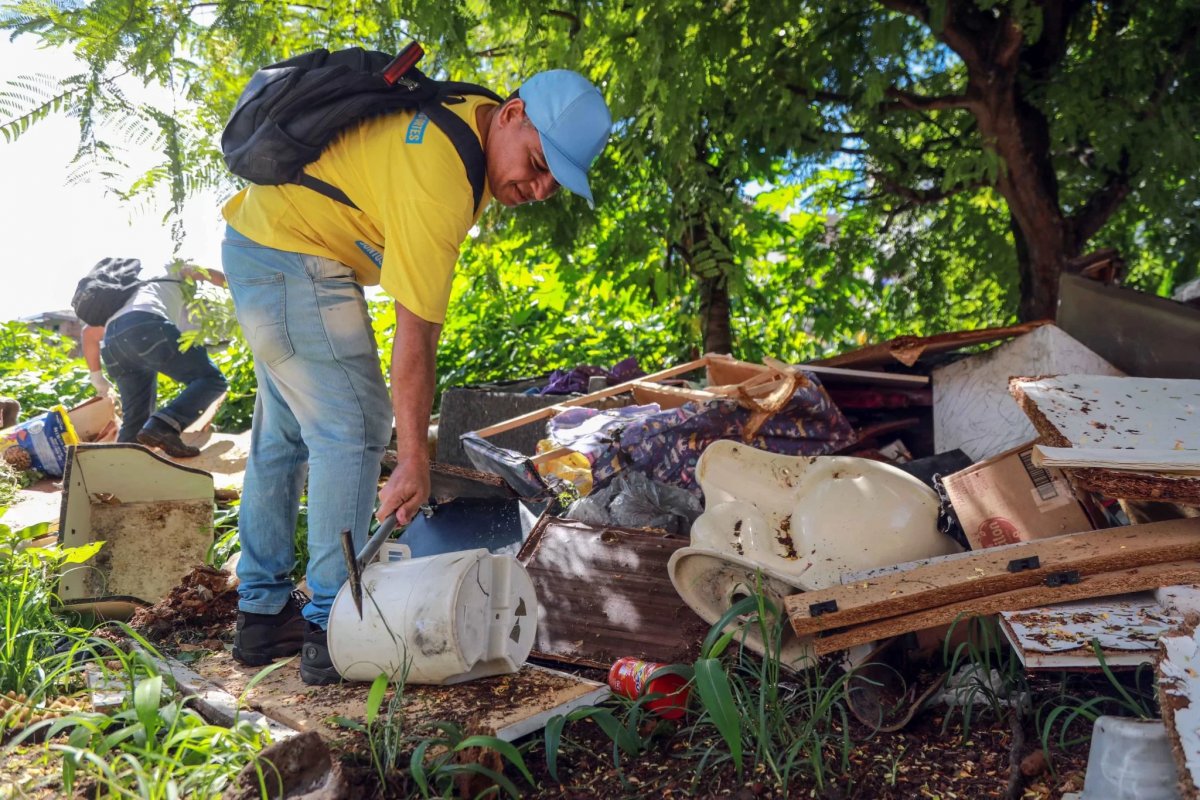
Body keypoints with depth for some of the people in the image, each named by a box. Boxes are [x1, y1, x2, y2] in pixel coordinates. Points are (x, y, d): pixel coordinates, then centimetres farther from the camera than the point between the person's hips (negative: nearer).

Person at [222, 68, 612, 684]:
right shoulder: (438, 181, -28)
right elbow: (414, 330, -29)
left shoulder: (464, 117, 2)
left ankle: (262, 613, 25)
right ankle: (333, 628, -3)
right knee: (353, 430, -9)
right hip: (293, 259, -11)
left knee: (282, 434, 14)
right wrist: (414, 460, -25)